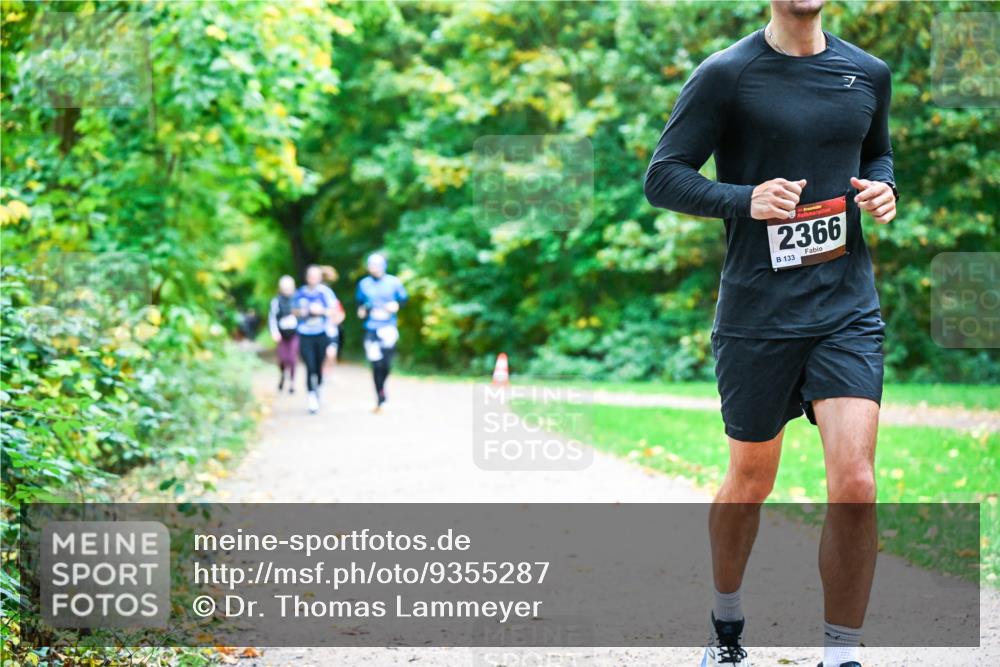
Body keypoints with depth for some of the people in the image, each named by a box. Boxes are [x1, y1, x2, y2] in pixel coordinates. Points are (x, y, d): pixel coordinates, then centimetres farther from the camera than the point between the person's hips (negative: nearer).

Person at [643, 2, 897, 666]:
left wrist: (883, 189, 3)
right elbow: (662, 177, -3)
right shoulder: (725, 75, -4)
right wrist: (746, 199, -20)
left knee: (855, 484, -12)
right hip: (756, 313, -2)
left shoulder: (869, 74, 9)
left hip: (848, 310, 2)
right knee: (750, 484, 11)